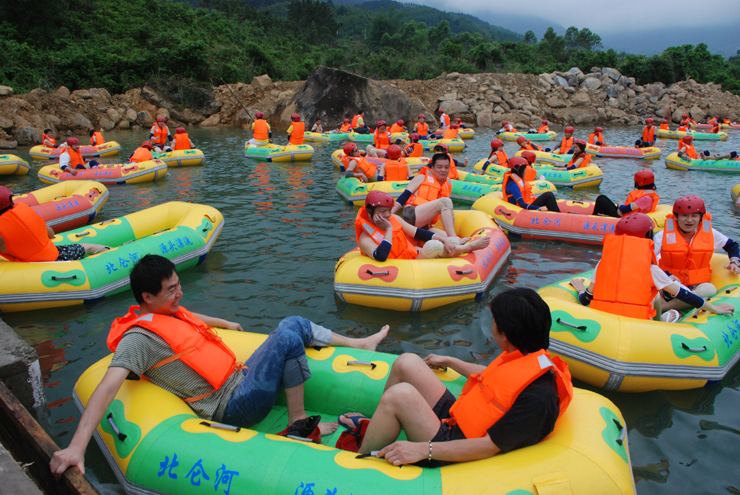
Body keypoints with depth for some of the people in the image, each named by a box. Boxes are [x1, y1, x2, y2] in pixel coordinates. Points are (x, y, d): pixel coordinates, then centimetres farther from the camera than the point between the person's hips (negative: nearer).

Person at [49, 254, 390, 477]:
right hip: (232, 407, -9)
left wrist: (225, 323, 47)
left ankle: (360, 344, 21)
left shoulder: (167, 312, 10)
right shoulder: (139, 337, -18)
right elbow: (108, 387, -29)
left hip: (241, 378, 9)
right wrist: (76, 447, -40)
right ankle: (299, 424, -9)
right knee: (288, 340, -20)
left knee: (294, 323, 5)